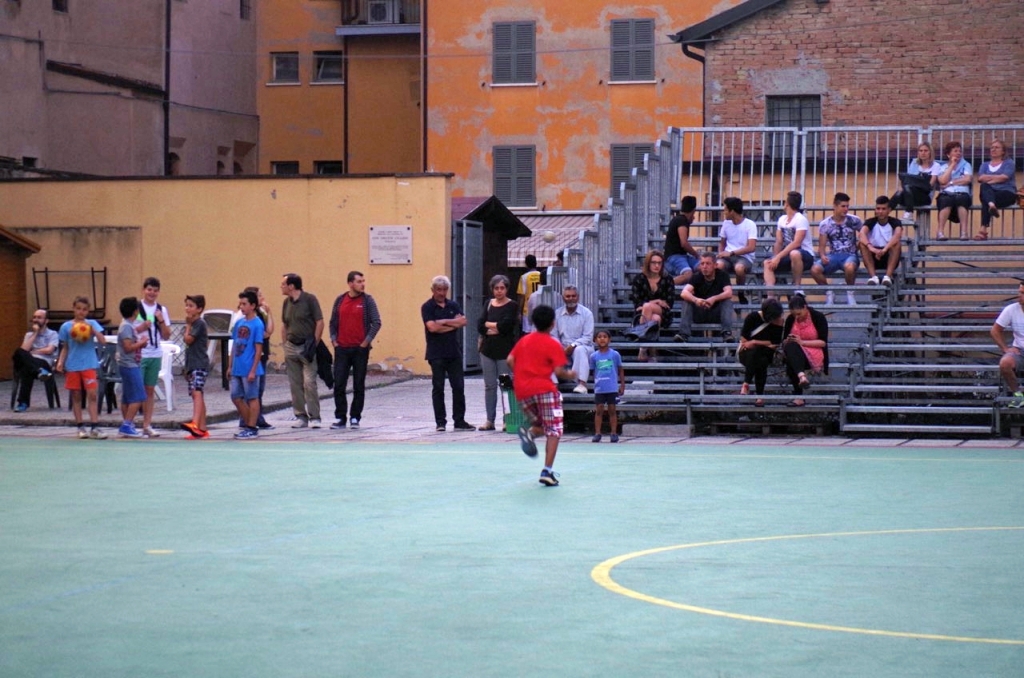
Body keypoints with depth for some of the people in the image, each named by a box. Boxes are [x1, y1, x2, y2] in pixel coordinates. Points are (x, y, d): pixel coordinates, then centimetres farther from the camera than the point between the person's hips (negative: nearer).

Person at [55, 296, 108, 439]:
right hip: (72, 365, 1)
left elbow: (103, 341, -8)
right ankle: (80, 427, 15)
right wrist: (60, 362, -1)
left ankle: (94, 427, -9)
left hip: (89, 364, -1)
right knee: (76, 396, 7)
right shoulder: (66, 327, 4)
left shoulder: (92, 324, 2)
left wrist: (93, 329, -19)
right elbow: (65, 348, 10)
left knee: (92, 395, -8)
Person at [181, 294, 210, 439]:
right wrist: (187, 368, 25)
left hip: (200, 364, -10)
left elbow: (188, 340, -14)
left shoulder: (200, 323, -8)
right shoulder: (193, 324, 19)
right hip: (192, 365, 10)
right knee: (197, 395, 11)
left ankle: (195, 424, -40)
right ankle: (202, 429, 14)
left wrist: (188, 325, 0)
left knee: (197, 393, -24)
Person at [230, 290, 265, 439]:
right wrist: (231, 366, 14)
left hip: (249, 369, -7)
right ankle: (248, 424, 22)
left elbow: (258, 349, -12)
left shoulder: (257, 324, -11)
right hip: (237, 369, 7)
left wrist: (253, 370, -15)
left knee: (252, 398, 2)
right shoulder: (239, 323, 9)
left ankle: (252, 429, 8)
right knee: (236, 397, 11)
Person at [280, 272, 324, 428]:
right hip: (291, 347, 6)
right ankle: (300, 416, 13)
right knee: (295, 384, 6)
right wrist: (284, 345, 12)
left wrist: (314, 344, -11)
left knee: (309, 383, -10)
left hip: (307, 347, -6)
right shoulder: (286, 302, 11)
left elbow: (320, 322, -8)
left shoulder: (310, 299, -7)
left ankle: (314, 417, -6)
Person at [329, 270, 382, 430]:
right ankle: (340, 418, 8)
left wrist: (366, 342, -8)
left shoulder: (367, 300, -1)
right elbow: (333, 322, 14)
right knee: (339, 385, 0)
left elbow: (376, 323, -4)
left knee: (359, 386, 2)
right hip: (341, 349, 2)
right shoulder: (340, 300, 7)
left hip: (360, 349, -2)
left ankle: (355, 418, 9)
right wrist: (333, 340, 3)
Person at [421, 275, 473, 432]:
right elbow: (432, 327, -16)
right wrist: (453, 324, -7)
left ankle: (459, 421, 9)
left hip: (454, 352, 4)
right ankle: (440, 422, 6)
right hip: (436, 353, -4)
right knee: (438, 388, 1)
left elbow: (463, 321, -3)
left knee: (458, 387, 3)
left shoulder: (453, 305, 10)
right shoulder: (427, 307, -3)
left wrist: (444, 322, -12)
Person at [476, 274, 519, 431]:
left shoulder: (512, 306, -2)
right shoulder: (489, 304, 11)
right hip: (488, 349, 5)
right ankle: (490, 420, 11)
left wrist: (488, 324, -4)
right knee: (489, 386, 7)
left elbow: (506, 325, -15)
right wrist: (496, 328, -9)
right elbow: (480, 326, 2)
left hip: (505, 351, -5)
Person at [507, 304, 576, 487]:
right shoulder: (553, 345, -3)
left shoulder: (524, 340, 13)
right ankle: (547, 471, -10)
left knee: (542, 427, 22)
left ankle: (528, 432, -13)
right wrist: (569, 374, 10)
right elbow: (559, 371, -9)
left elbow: (510, 361, 8)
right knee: (554, 431, 2)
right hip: (544, 388, -5)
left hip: (522, 391, 5)